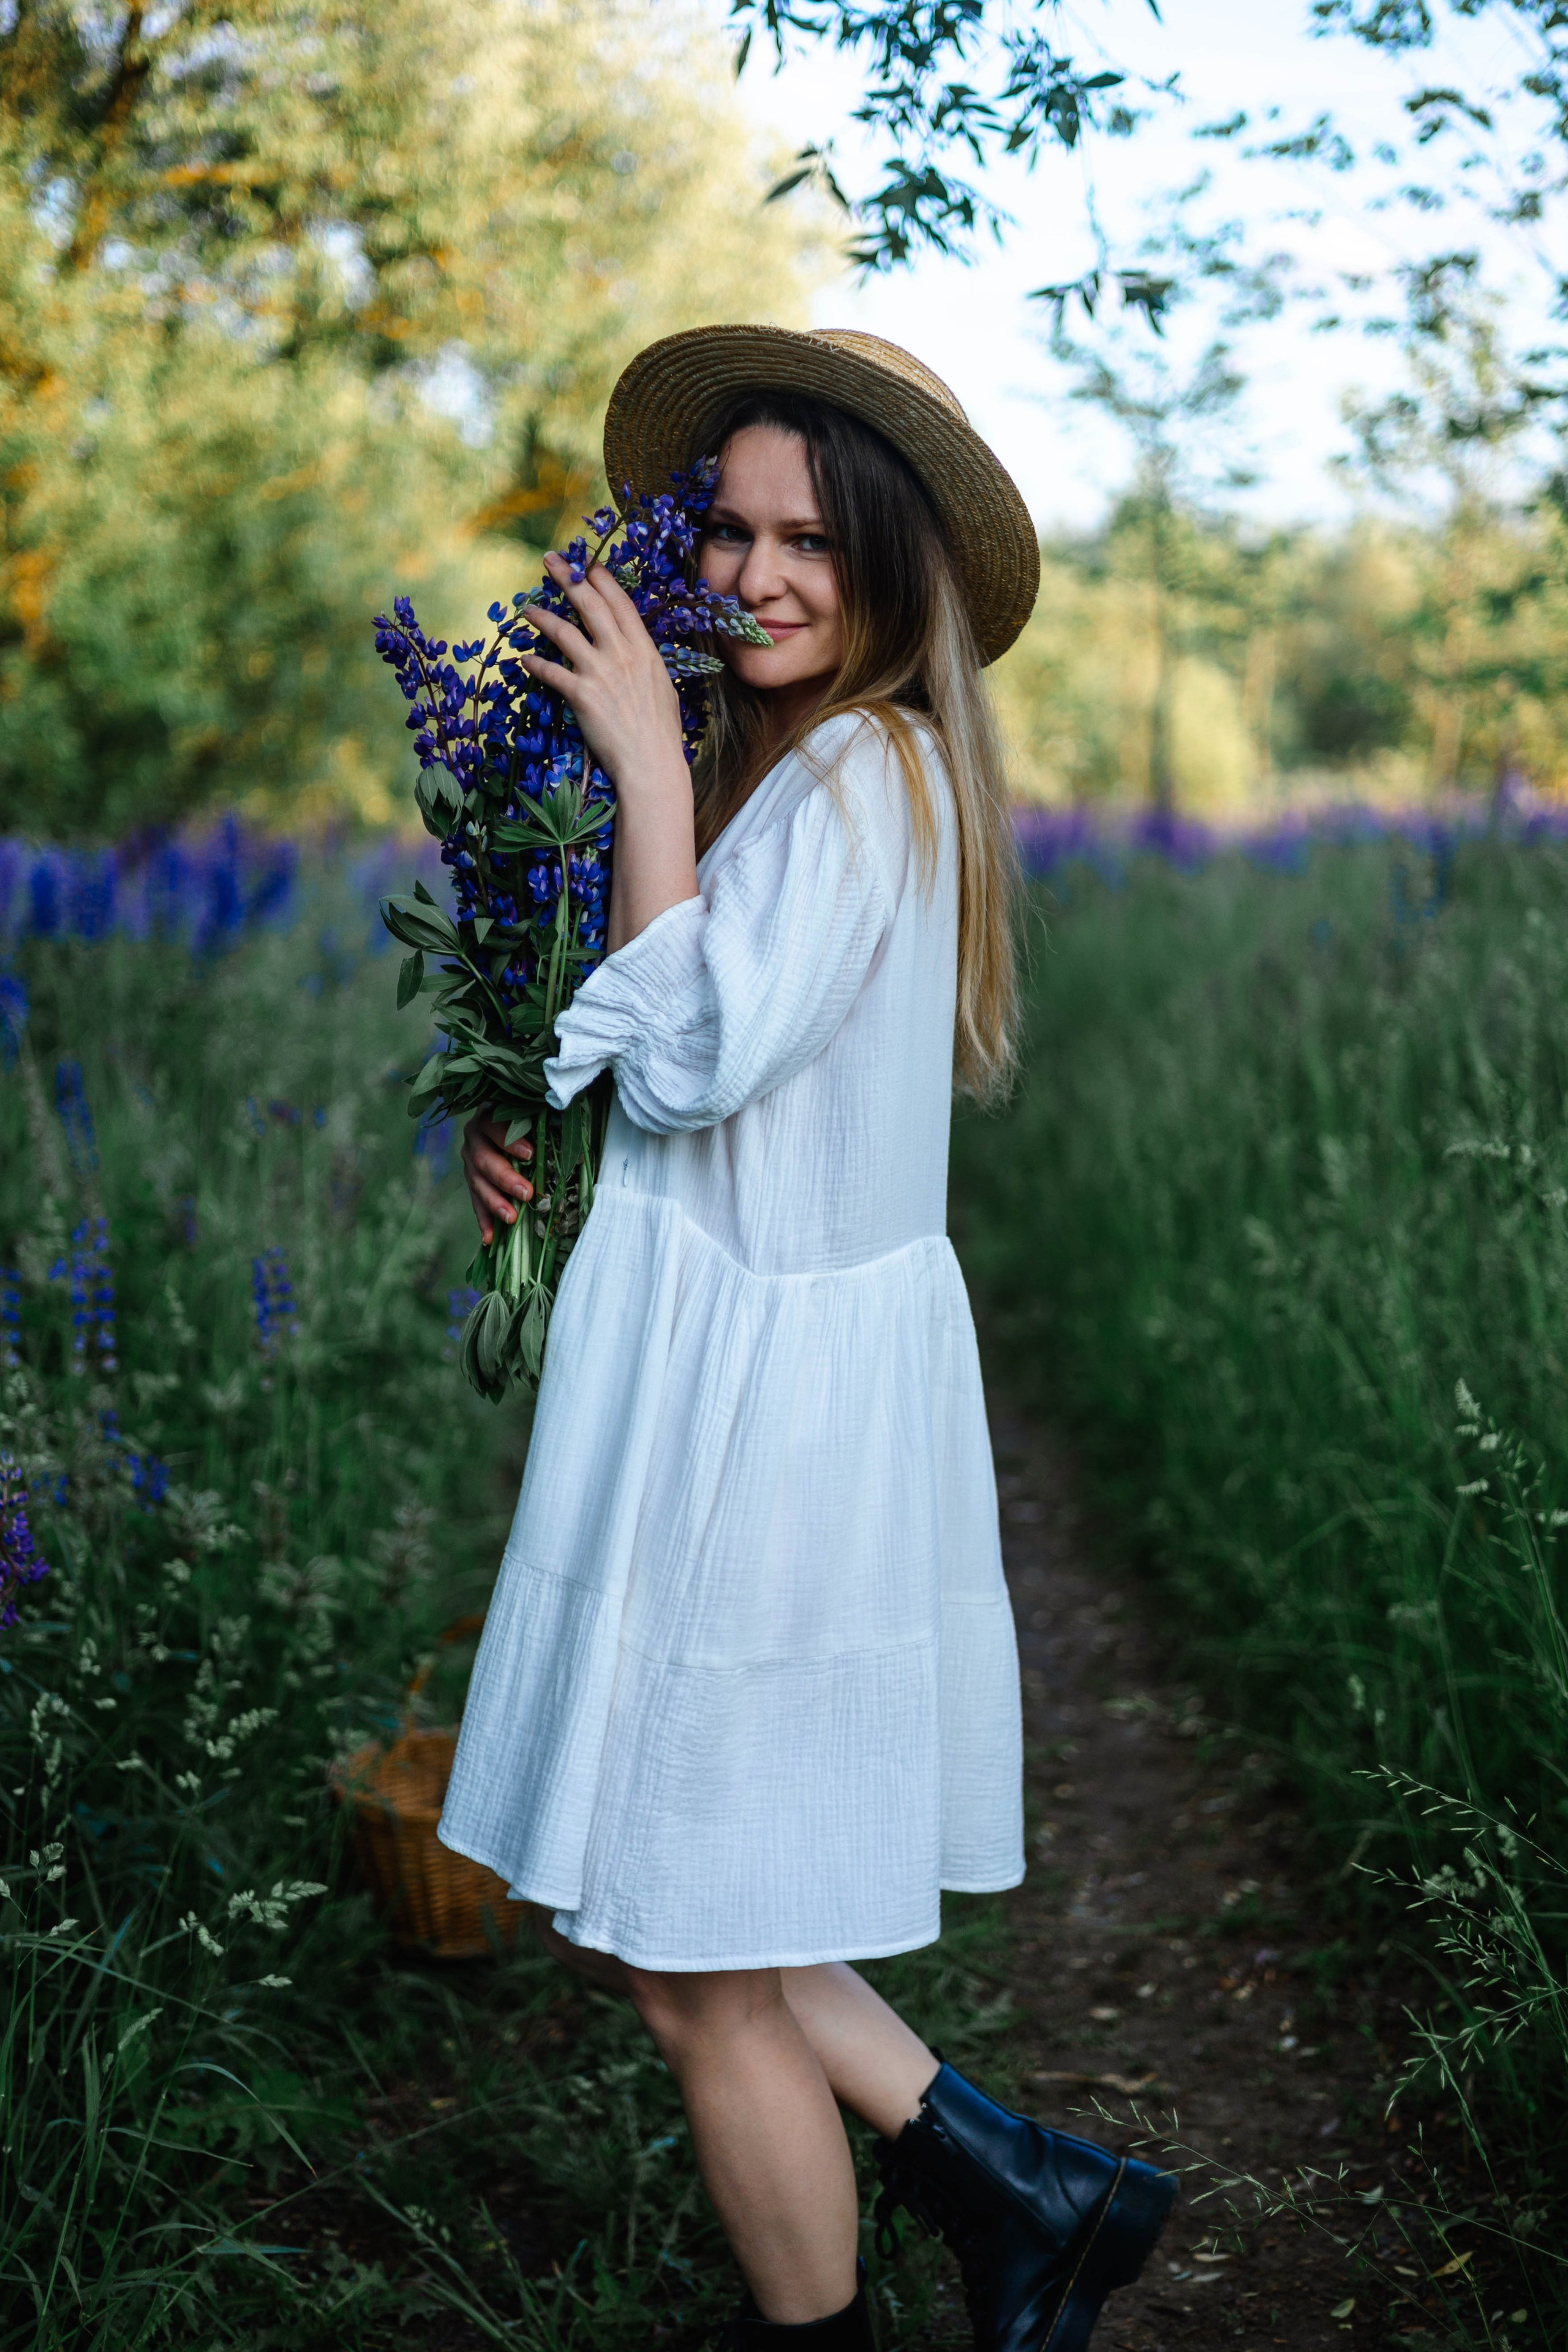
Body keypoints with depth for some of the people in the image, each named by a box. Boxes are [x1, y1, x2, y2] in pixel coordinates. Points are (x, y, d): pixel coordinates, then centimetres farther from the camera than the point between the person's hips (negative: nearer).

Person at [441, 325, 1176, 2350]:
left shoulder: (867, 776, -15)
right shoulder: (772, 760, 14)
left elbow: (699, 1060, -22)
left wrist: (649, 760, -17)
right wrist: (517, 1119, 5)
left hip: (766, 1398, -10)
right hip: (717, 1367, 10)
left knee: (702, 1965, 6)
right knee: (619, 1908, 17)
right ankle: (1019, 2190, 25)